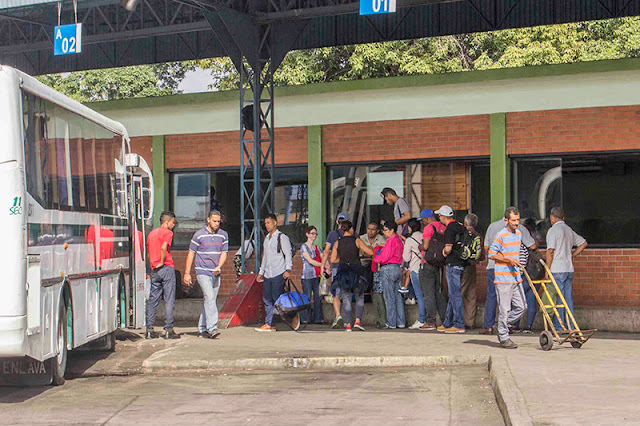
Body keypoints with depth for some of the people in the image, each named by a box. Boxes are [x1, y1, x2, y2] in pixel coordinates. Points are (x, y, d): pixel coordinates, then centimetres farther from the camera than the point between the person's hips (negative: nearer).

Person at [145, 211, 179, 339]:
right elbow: (164, 248, -21)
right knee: (169, 300, -3)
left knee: (152, 300, 9)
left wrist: (153, 266, 17)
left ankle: (149, 329, 8)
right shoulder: (167, 232, -5)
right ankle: (168, 330, -5)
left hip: (154, 270, 7)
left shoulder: (151, 233, 18)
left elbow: (148, 252, 19)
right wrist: (162, 262, -11)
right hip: (167, 268, -7)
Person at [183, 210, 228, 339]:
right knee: (209, 298, -18)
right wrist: (187, 273, 2)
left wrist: (219, 267, -11)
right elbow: (191, 254, 3)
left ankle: (202, 329, 17)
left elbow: (224, 253, 8)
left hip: (216, 274, 5)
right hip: (203, 272, -4)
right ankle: (212, 328, -24)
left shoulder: (223, 235, 9)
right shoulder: (199, 235, -2)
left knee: (210, 300, 7)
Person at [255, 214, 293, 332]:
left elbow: (288, 254, -11)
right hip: (268, 274, 8)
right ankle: (269, 324, 7)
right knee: (267, 299, 4)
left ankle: (293, 315, 6)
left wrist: (288, 269, -21)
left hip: (279, 274, -7)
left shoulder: (282, 237, -4)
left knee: (277, 298, -10)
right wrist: (261, 272, 24)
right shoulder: (266, 238, 19)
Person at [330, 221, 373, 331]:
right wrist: (369, 247, 13)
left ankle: (348, 324, 1)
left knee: (346, 299, 7)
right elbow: (371, 252, -8)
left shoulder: (337, 243, 4)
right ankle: (358, 320, -1)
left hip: (342, 272, 2)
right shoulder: (357, 241, -4)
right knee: (359, 297, 12)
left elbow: (333, 260, 3)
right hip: (356, 271, -2)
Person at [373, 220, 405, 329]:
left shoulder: (391, 241, -13)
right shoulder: (398, 240, 16)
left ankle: (391, 323, -5)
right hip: (398, 268, 10)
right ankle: (400, 323, 12)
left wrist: (373, 258, -1)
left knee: (389, 298, -5)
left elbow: (384, 258, -16)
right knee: (397, 297, 11)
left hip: (388, 269, -9)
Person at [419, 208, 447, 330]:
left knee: (428, 294, -3)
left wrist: (420, 247, 1)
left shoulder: (429, 228, -12)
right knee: (439, 293, 13)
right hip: (440, 264, 7)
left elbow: (425, 246, -19)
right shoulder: (443, 228, 9)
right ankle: (445, 320, 13)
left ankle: (431, 321, -4)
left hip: (428, 264, -7)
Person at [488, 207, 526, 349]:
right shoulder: (501, 235, -11)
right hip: (503, 278, -7)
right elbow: (491, 254, -11)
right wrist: (509, 260, -17)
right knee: (505, 309, -3)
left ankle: (502, 327, 23)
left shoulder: (519, 233, 12)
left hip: (516, 277, 7)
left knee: (521, 307, 7)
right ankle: (504, 337, 7)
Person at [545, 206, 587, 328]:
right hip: (569, 268, 7)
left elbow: (550, 251, -15)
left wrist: (547, 270, -9)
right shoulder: (569, 230, 14)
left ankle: (558, 326, -2)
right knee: (568, 297, 9)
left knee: (558, 298, -4)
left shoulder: (553, 230, -8)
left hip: (557, 269, -7)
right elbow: (583, 243, 23)